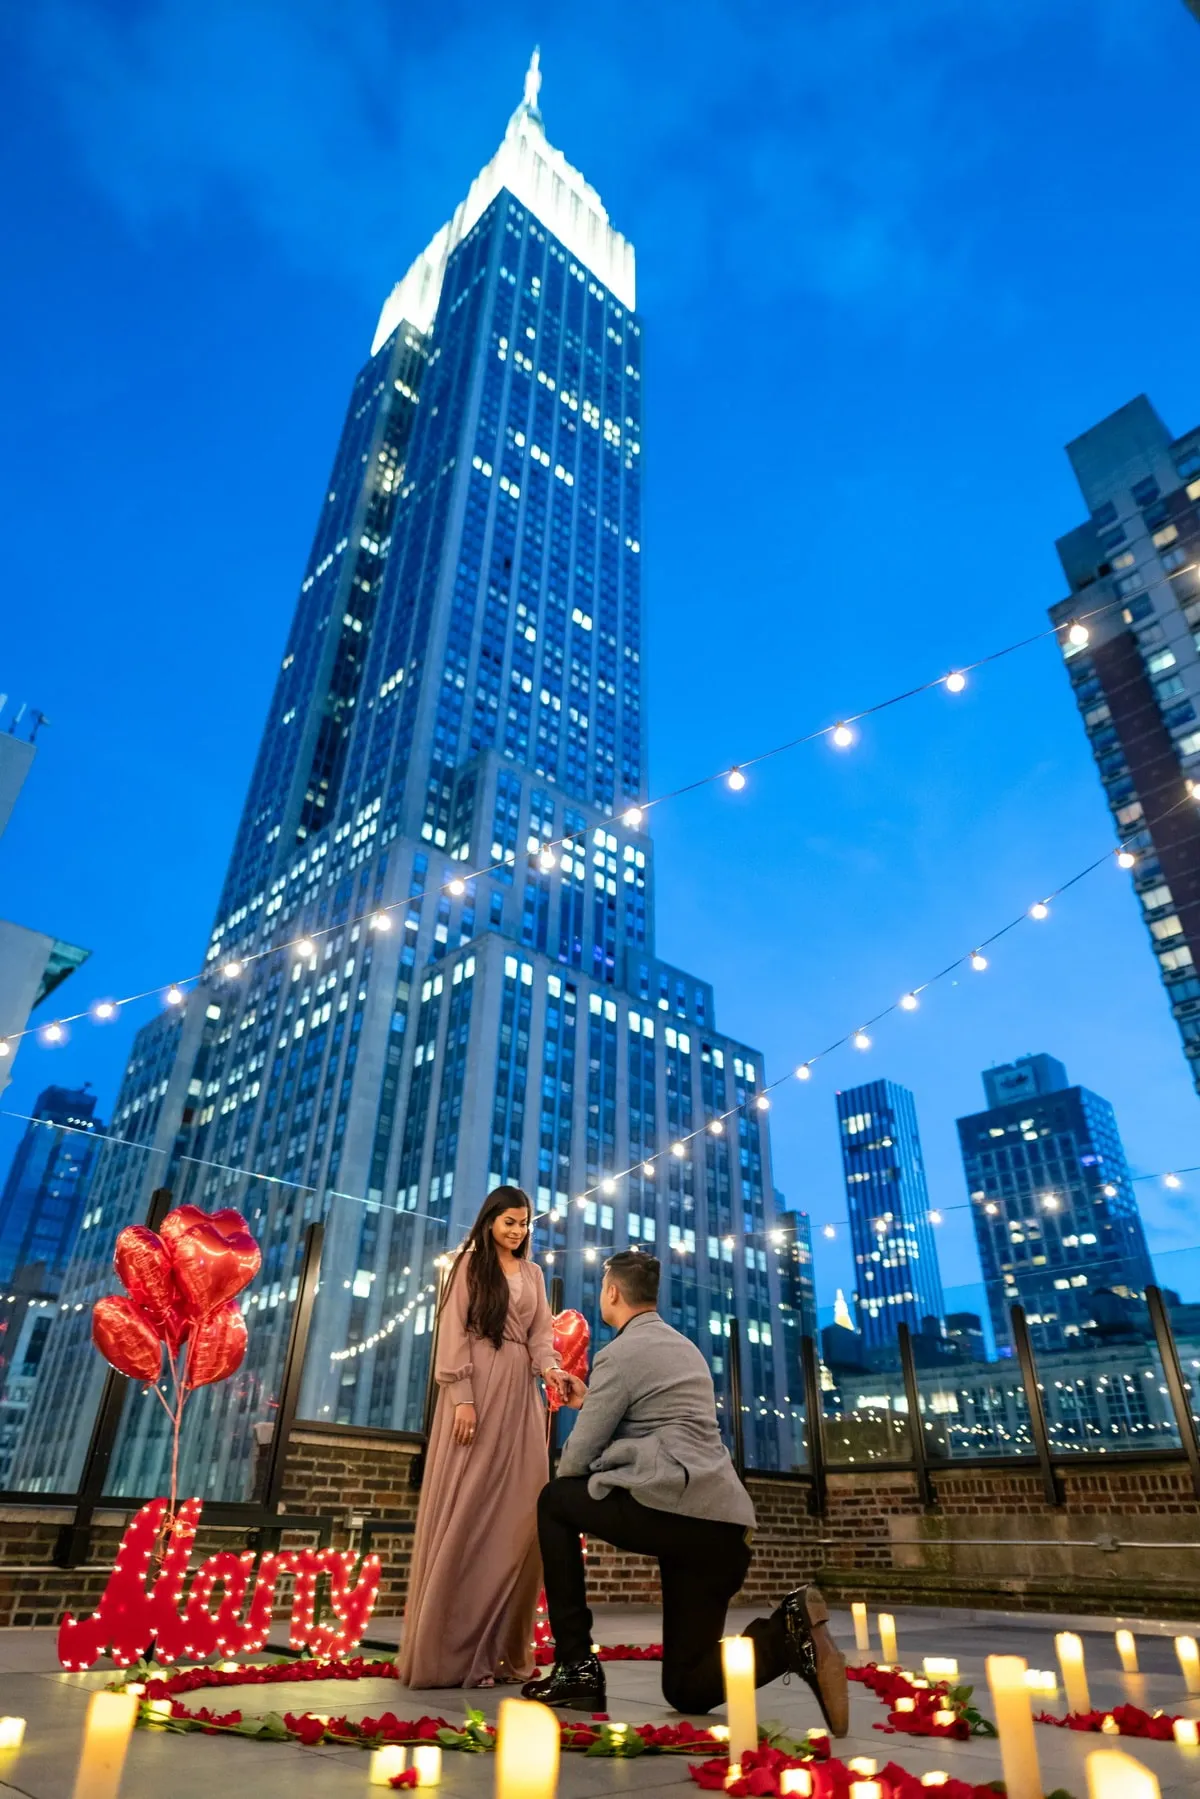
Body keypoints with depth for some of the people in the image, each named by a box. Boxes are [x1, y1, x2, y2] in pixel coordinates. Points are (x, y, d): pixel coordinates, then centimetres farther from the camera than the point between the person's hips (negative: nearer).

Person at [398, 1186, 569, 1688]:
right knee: (466, 1514, -4)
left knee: (517, 1516, 3)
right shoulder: (470, 1264, 2)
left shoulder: (532, 1274, 17)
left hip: (520, 1395, 5)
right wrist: (462, 1396, -14)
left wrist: (550, 1368, -11)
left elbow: (541, 1333, 10)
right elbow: (454, 1332, -5)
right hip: (476, 1389, -5)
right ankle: (455, 1650, 3)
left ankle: (503, 1648, 13)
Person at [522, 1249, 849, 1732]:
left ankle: (576, 1665, 9)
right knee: (687, 1688, 17)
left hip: (673, 1511, -8)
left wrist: (562, 1486, 21)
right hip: (726, 1526, 9)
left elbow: (578, 1456, -1)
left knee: (554, 1503, 15)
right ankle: (785, 1635, -7)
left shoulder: (620, 1353, -3)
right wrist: (589, 1400, 42)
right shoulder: (683, 1347, 22)